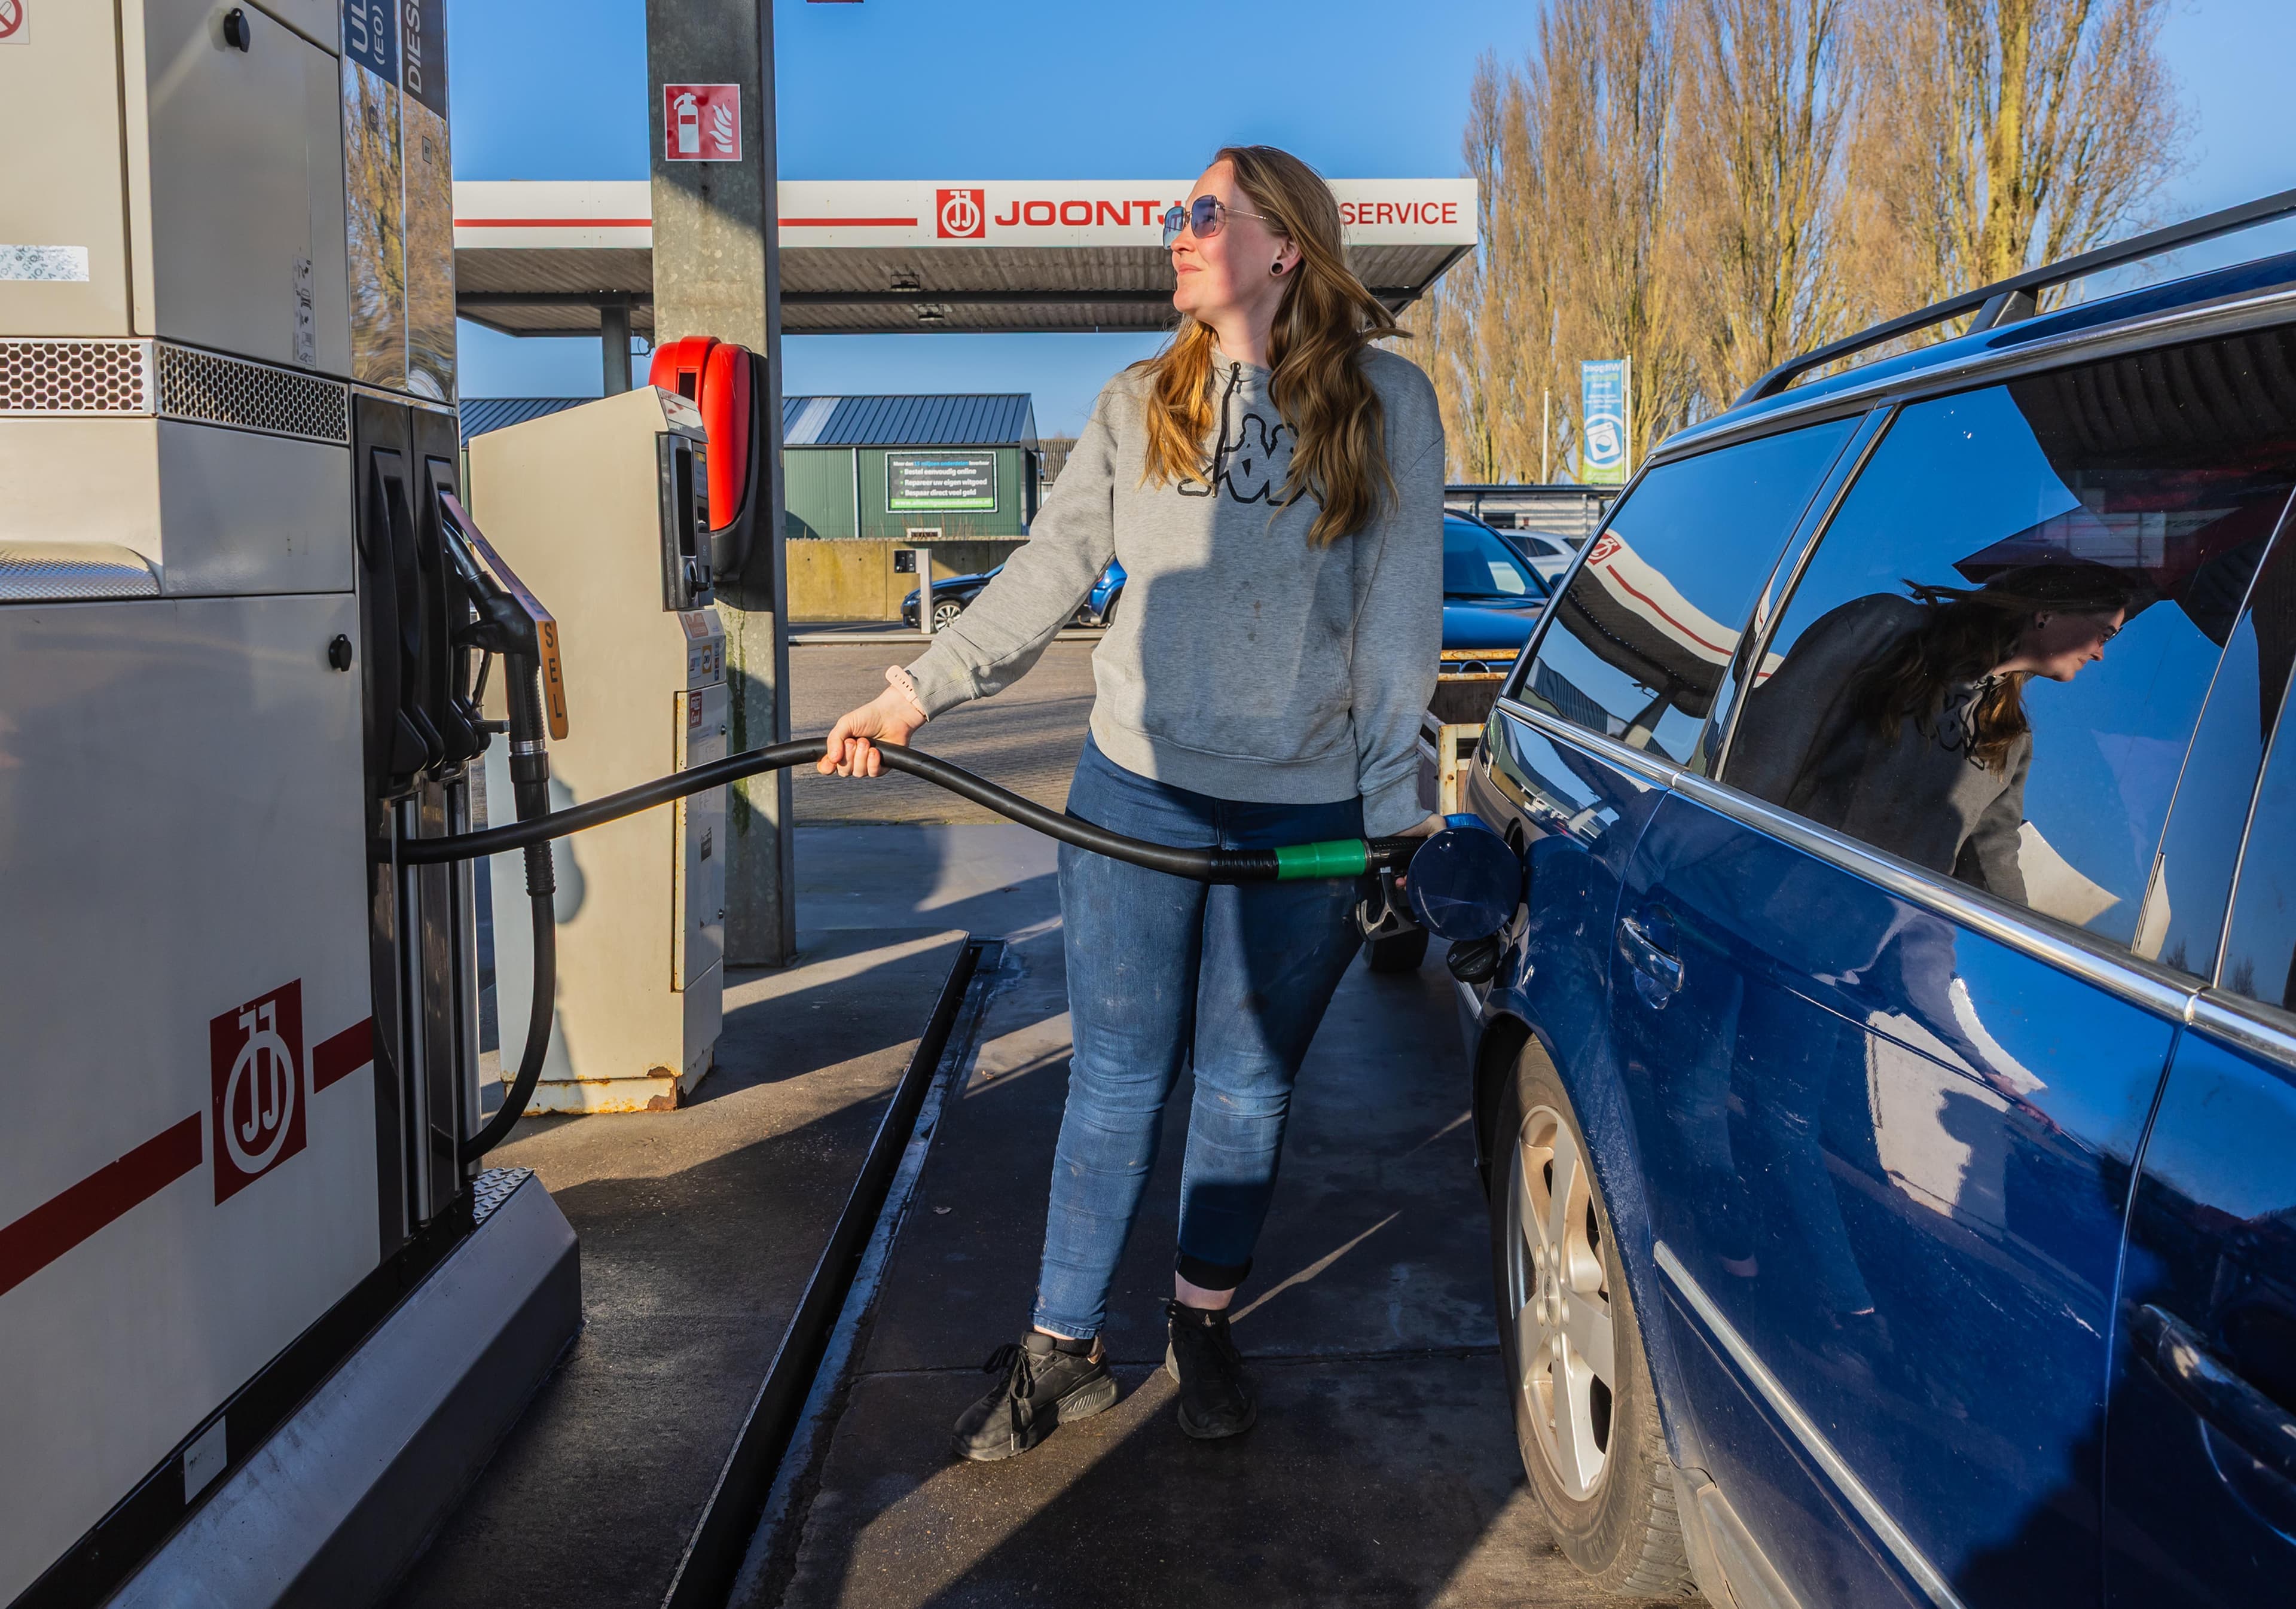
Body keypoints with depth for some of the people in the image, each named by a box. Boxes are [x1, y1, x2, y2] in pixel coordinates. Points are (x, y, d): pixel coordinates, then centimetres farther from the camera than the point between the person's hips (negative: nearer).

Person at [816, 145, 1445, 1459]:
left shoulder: (1385, 400, -1)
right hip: (1137, 795, 2)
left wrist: (1393, 807, -6)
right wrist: (917, 693, -4)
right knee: (1116, 1084, 7)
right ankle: (1063, 1350, 20)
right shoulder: (1139, 405, 7)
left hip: (1303, 819, -2)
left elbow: (1402, 614, -3)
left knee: (1247, 1087, 11)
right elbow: (1046, 575, 5)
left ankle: (1206, 1322, 31)